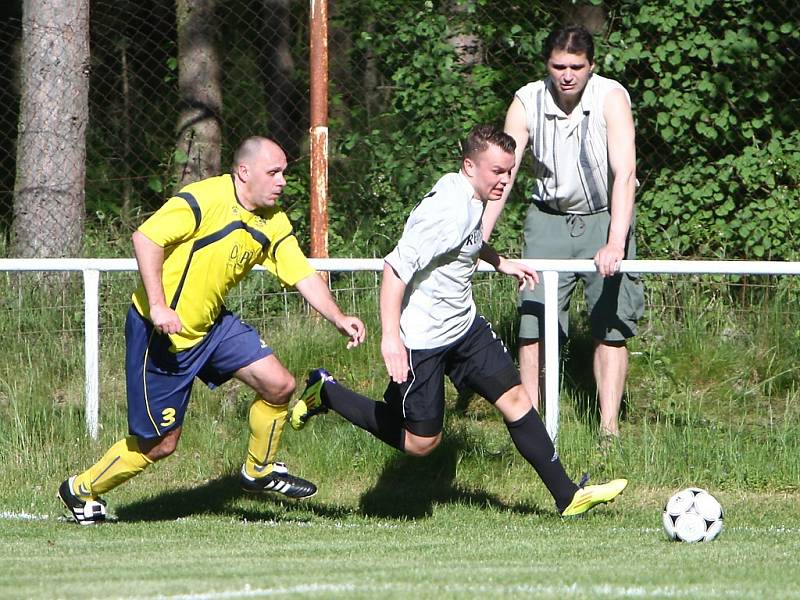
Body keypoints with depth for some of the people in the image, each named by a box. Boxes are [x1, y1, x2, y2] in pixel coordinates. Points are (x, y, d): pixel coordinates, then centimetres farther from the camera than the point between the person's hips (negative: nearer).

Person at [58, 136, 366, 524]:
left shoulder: (272, 223, 5)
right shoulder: (206, 199, -21)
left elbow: (304, 276, 3)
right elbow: (146, 237, -26)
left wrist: (339, 319, -12)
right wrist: (157, 306, -31)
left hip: (211, 324, 8)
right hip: (162, 332, -8)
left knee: (279, 385, -2)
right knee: (161, 442, -1)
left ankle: (258, 471, 22)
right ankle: (82, 490, 21)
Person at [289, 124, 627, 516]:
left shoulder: (472, 200, 4)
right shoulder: (449, 211, -27)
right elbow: (395, 267, -30)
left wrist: (500, 263, 27)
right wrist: (390, 337, -34)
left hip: (464, 326, 9)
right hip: (420, 339, -9)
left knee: (515, 399, 4)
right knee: (421, 442, 1)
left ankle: (568, 497, 9)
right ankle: (326, 394, 16)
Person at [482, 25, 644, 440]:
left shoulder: (611, 98, -19)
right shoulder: (527, 103, -12)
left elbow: (625, 173, -27)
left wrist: (616, 242, -37)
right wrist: (479, 240, -22)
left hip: (604, 217, -2)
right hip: (549, 218, 2)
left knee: (611, 325, -4)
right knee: (533, 321, -6)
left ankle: (609, 425, 0)